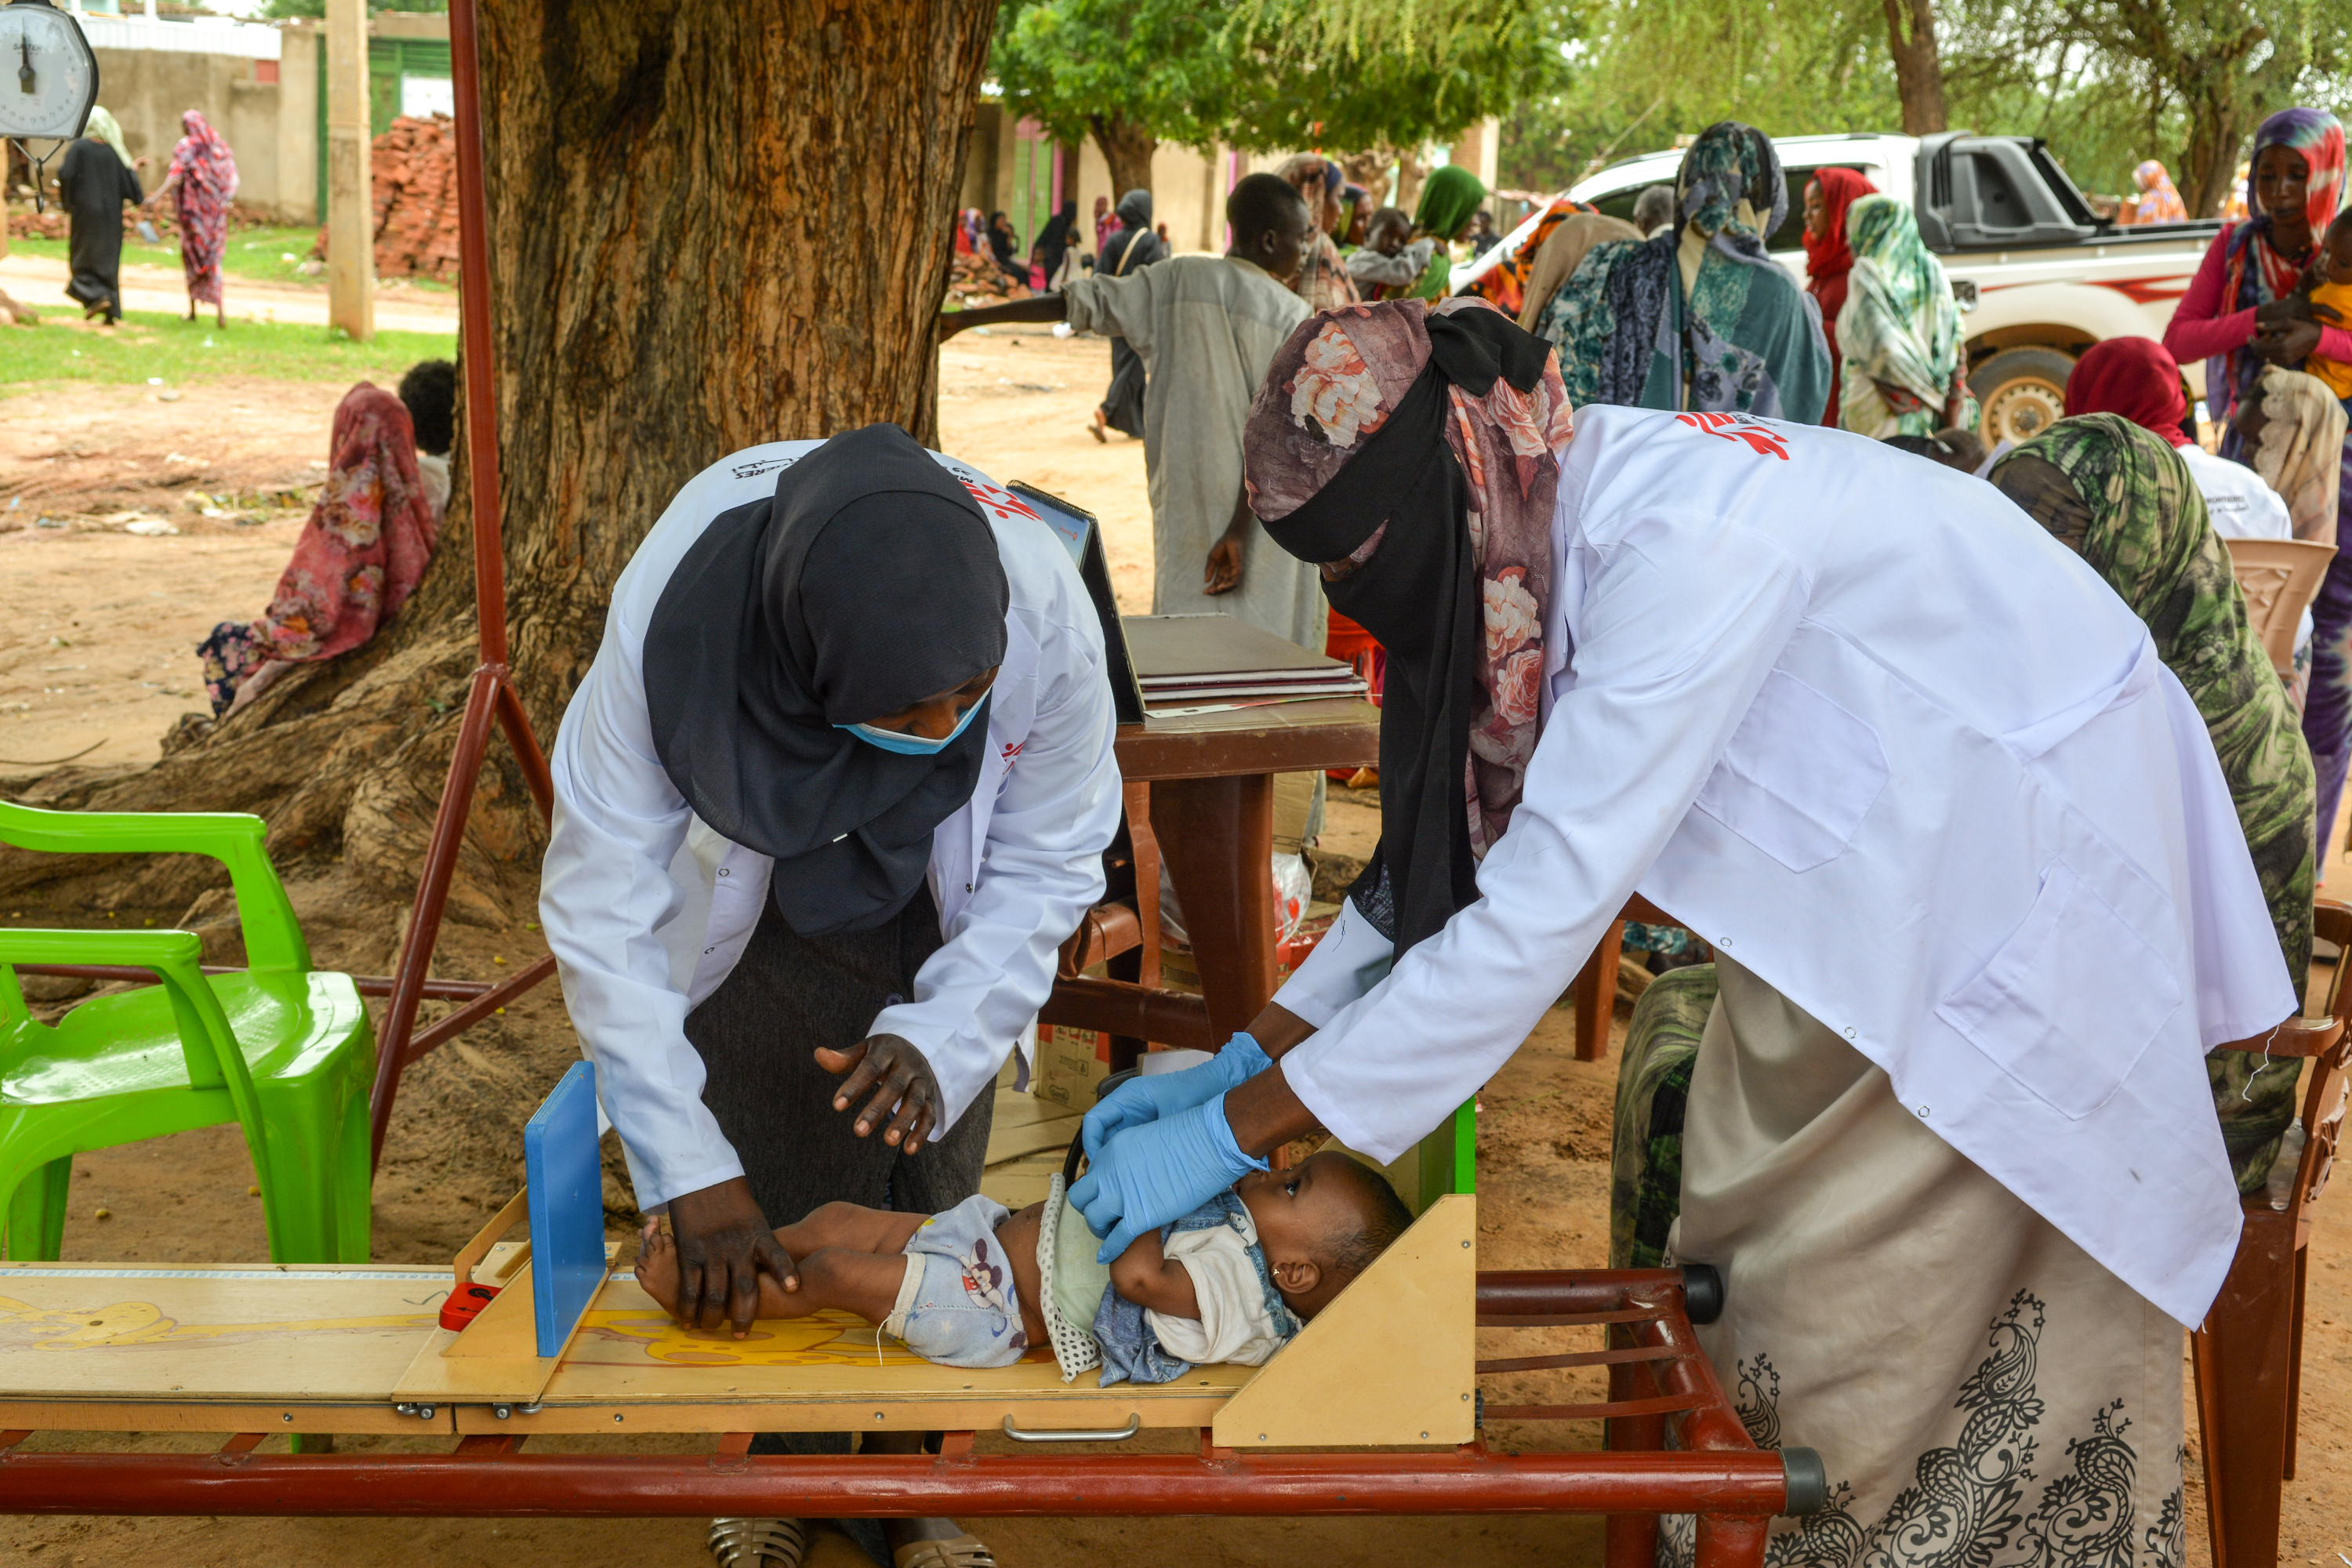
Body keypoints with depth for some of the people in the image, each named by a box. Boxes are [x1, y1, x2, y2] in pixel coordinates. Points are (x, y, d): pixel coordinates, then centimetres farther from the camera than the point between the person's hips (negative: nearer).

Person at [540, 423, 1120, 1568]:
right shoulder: (671, 617, -41)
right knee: (767, 1209, -2)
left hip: (936, 915, 1)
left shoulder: (1046, 615, -37)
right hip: (748, 904, -1)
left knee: (927, 1198, 2)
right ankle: (781, 1474, 24)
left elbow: (1047, 868, -19)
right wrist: (692, 1173, -33)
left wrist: (938, 1037, -33)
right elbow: (602, 905, -31)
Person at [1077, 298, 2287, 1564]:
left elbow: (1541, 910, -36)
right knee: (1762, 1234, 9)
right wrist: (1247, 1057, -4)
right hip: (1873, 841, 8)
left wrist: (1235, 1131, -31)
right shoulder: (1536, 521, -7)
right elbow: (1447, 836, 2)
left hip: (2024, 832, -8)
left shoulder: (1678, 544, -34)